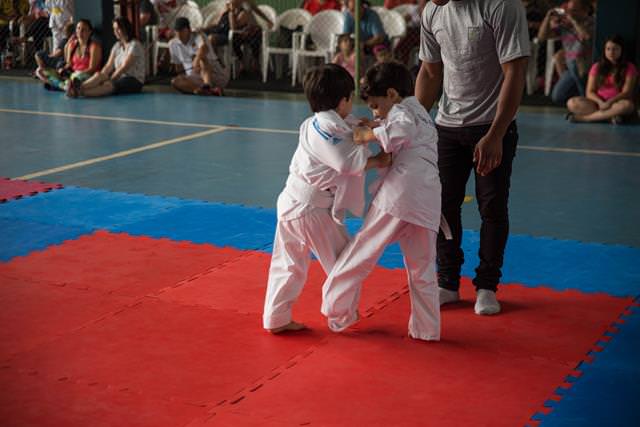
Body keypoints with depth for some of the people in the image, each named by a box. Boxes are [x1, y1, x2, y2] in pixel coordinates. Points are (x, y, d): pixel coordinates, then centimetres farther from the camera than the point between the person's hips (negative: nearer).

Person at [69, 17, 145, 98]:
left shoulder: (134, 45, -10)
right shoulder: (117, 46, 14)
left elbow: (124, 67, -17)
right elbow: (109, 66, 3)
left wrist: (109, 80, -19)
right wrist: (101, 77, -15)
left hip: (134, 81, -6)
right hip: (120, 78, 7)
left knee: (109, 85, -35)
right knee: (98, 75, -24)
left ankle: (80, 92, -58)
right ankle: (78, 88, -52)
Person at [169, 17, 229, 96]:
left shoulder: (198, 37, -10)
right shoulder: (172, 44, 9)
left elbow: (205, 48, -36)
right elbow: (178, 65, 22)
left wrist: (196, 60, -50)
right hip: (194, 77, 5)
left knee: (201, 57, -32)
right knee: (175, 82, -24)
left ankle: (207, 85, -59)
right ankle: (210, 91, -45)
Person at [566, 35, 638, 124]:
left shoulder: (629, 68, 0)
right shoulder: (597, 67, 7)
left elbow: (626, 93, -9)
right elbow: (590, 92, 1)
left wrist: (609, 102, -26)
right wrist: (600, 102, -21)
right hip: (598, 102, 2)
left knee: (627, 105, -39)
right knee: (572, 103, -24)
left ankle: (584, 118, -32)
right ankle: (611, 115, -30)